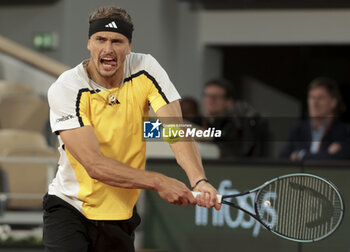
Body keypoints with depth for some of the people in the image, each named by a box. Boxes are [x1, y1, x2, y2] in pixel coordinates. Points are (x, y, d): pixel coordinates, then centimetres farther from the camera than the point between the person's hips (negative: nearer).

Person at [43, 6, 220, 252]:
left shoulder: (146, 70, -7)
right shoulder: (65, 90, -17)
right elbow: (94, 165, -25)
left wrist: (199, 180, -36)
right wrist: (158, 182, -35)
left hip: (121, 217, 4)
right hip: (69, 210, -4)